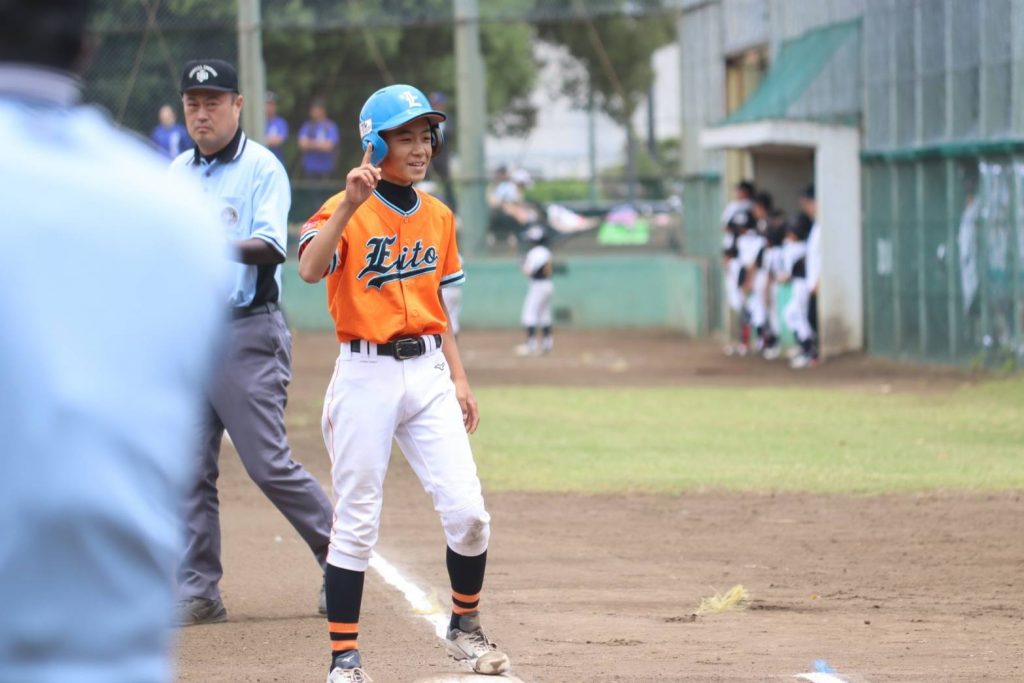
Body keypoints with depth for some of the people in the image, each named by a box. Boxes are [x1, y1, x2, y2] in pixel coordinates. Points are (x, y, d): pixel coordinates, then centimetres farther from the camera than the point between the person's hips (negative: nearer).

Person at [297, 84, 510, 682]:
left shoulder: (438, 217, 11)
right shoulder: (345, 212, -8)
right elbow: (310, 269, -28)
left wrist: (459, 380, 12)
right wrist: (352, 204, -34)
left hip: (428, 373, 5)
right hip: (366, 377, -5)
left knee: (467, 512, -4)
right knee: (357, 524, -2)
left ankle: (466, 627, 18)